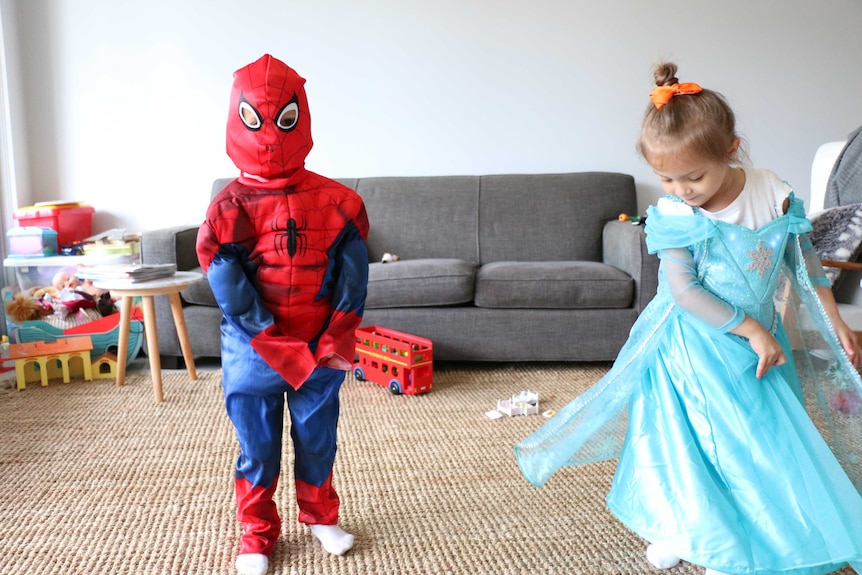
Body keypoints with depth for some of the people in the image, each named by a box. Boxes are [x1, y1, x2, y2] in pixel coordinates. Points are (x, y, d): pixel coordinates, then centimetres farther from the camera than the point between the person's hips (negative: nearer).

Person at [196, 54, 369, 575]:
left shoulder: (335, 201, -5)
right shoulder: (230, 207, -10)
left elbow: (352, 277, -6)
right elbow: (231, 291, -15)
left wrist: (336, 343, -13)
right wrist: (282, 351, -18)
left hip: (320, 351, 2)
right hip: (253, 355, -1)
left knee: (318, 442, 18)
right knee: (257, 451, 13)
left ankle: (321, 516, 41)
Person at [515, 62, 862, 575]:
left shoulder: (773, 193, -11)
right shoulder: (673, 216, -18)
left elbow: (804, 260, 2)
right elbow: (685, 291, -21)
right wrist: (750, 329, -22)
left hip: (762, 339, 3)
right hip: (696, 344, -3)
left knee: (762, 434, 10)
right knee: (685, 431, 5)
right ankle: (675, 524, 29)